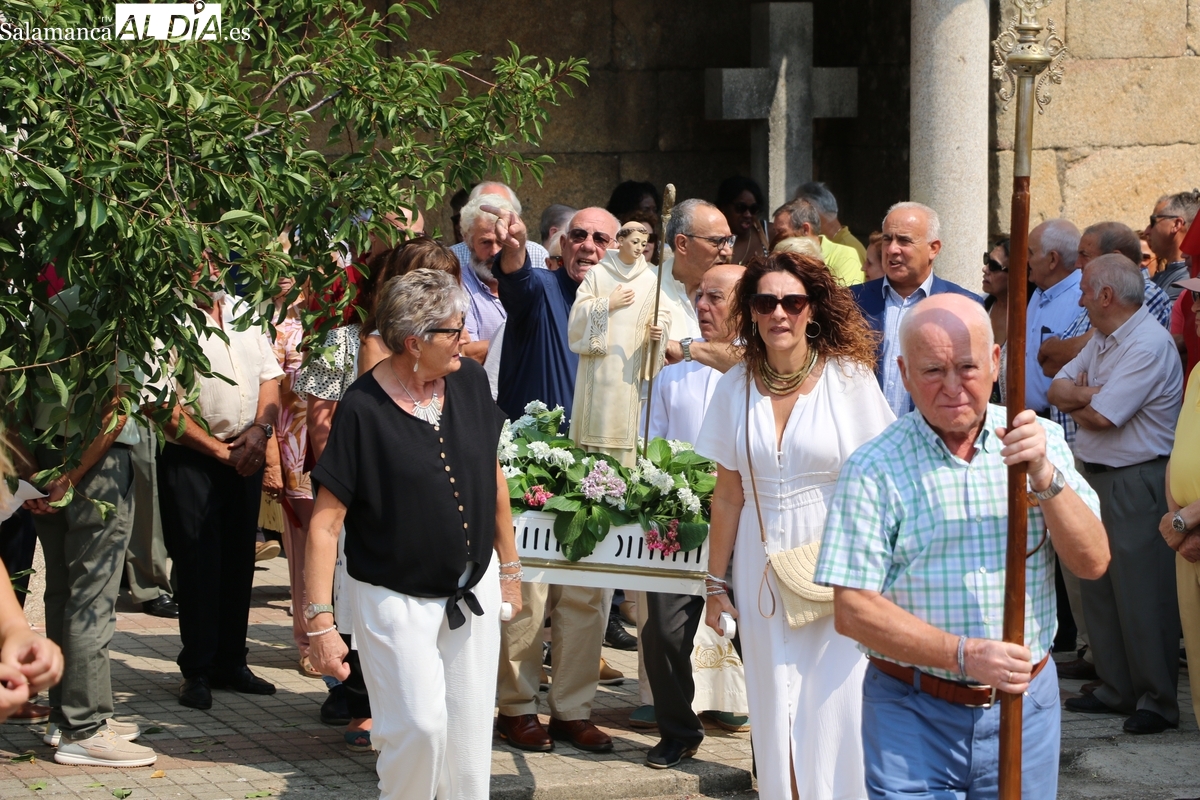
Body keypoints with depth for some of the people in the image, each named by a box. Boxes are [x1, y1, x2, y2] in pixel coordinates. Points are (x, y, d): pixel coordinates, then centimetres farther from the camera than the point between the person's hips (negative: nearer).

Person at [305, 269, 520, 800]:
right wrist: (320, 622, -20)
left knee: (469, 729, 7)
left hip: (473, 590, 5)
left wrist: (509, 566, 18)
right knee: (419, 725, -11)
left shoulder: (470, 382, -2)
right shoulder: (362, 409, -18)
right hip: (395, 598, -5)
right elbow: (325, 523, -16)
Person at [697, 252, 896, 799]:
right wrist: (716, 583, 8)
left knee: (831, 706, -4)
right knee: (773, 707, 6)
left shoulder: (849, 377, -5)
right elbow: (727, 495, 8)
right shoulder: (735, 388, 3)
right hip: (763, 567, 3)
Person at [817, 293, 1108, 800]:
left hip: (1023, 705, 3)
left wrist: (1045, 476, -19)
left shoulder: (1041, 443, 3)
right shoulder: (874, 470, -8)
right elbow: (853, 610, -12)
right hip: (913, 716, -3)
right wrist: (964, 655, -21)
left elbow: (1093, 563, -4)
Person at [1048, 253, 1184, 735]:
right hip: (1096, 478, 10)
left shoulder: (1149, 344, -17)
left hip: (1137, 482, -10)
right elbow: (1058, 391, 10)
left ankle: (1158, 699, 2)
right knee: (1097, 586, 12)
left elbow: (1101, 416, -21)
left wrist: (1078, 401, 0)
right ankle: (1116, 688, 20)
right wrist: (1086, 394, -11)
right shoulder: (1101, 340, 14)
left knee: (1141, 594, -5)